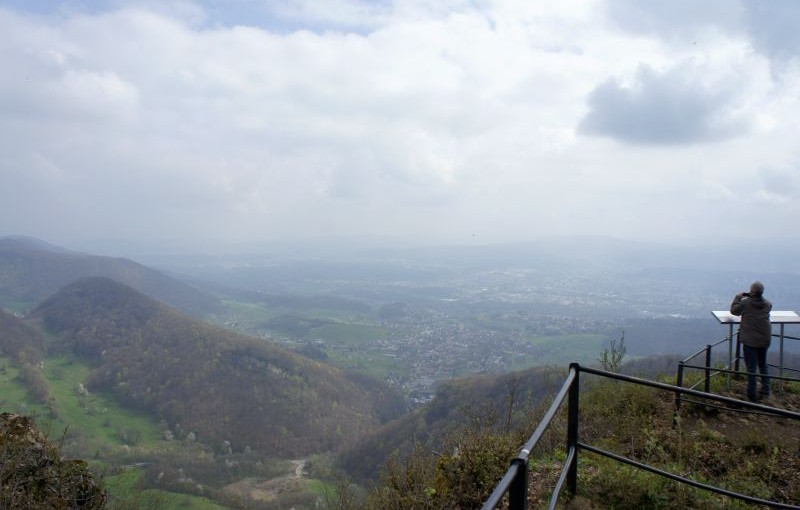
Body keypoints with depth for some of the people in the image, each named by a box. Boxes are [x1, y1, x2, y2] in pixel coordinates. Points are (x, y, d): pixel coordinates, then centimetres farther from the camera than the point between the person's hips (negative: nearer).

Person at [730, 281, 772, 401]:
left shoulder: (745, 302, -13)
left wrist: (738, 297, 14)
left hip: (750, 340, -4)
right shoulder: (767, 304, 0)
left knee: (751, 367, 2)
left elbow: (734, 310, 2)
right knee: (763, 365, 22)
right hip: (765, 340, 4)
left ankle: (752, 394, 6)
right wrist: (750, 297, 17)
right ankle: (765, 391, 24)